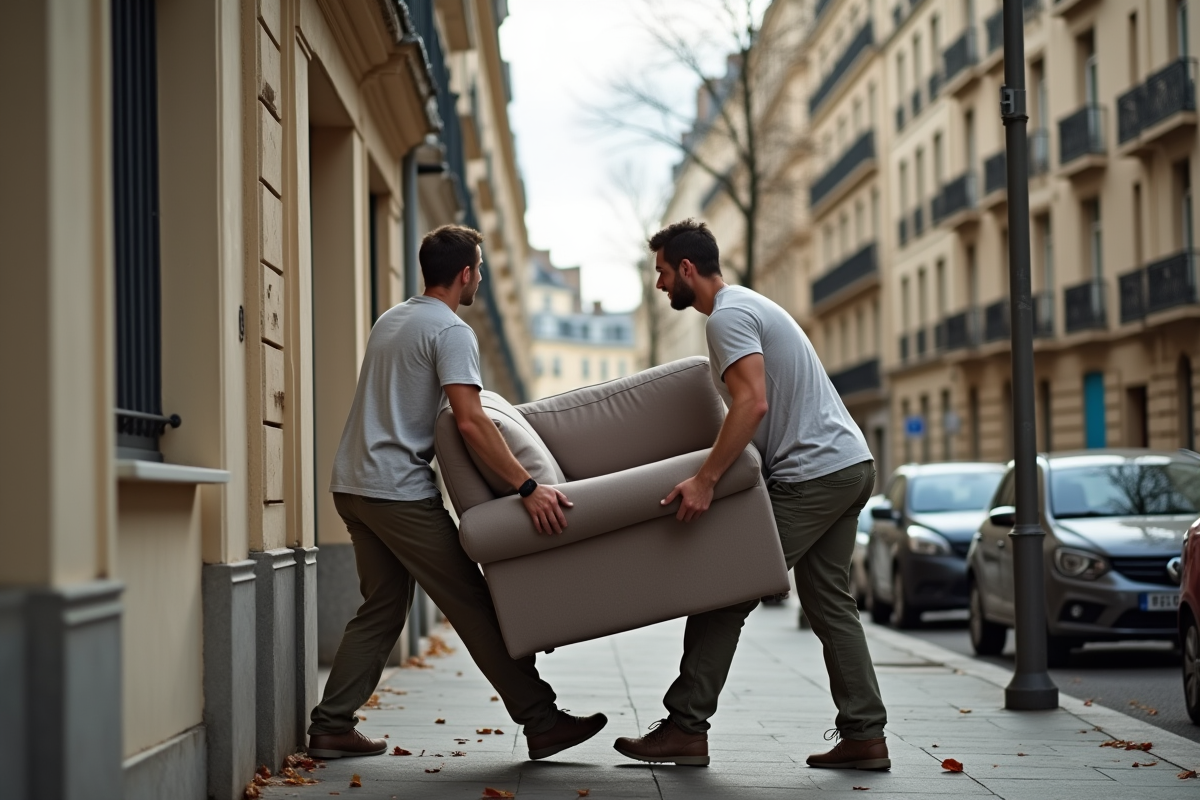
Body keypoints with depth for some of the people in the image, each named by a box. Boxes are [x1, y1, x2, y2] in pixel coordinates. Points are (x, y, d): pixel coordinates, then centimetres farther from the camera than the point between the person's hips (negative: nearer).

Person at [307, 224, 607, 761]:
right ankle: (541, 722, -2)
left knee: (381, 609, 14)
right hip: (401, 492, -9)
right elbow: (469, 422, -23)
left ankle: (331, 727, 11)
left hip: (352, 485, 9)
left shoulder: (389, 321, 18)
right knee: (473, 605, -6)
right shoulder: (452, 332, -11)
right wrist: (528, 487, -26)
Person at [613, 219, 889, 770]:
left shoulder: (728, 317, -12)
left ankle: (686, 727, -3)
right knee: (828, 601, 12)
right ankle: (865, 735, 11)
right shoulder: (746, 305, 21)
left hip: (810, 476, -11)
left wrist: (705, 480, -29)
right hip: (852, 464, 11)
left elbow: (753, 402, -26)